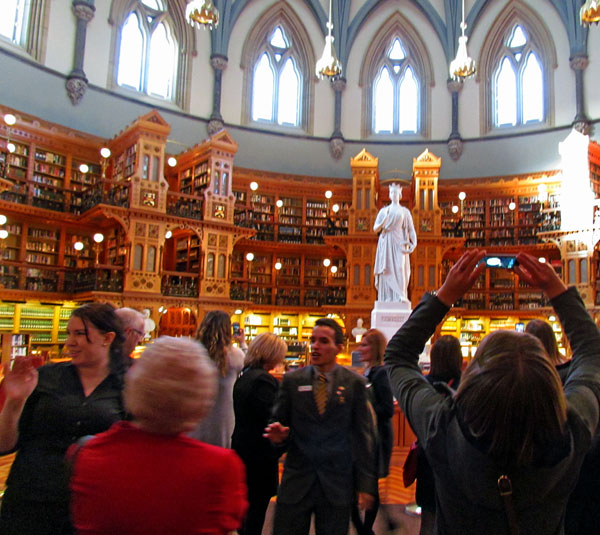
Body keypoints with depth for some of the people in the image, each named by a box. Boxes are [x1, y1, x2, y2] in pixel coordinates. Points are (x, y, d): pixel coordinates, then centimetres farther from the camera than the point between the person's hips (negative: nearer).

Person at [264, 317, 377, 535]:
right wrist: (279, 434, -18)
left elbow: (363, 434, 0)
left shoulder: (354, 383, -1)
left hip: (337, 484, -1)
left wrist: (366, 483, -1)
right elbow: (279, 421, 6)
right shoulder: (292, 380, 1)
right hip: (296, 482, 1)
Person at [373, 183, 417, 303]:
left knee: (400, 267, -17)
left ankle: (401, 296, -24)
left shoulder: (405, 211, 14)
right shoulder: (383, 211, 17)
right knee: (387, 269, -7)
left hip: (399, 243, -1)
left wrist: (414, 243, -10)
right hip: (386, 243, 1)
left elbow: (411, 229, 7)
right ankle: (387, 298, -8)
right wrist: (385, 220, -11)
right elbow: (375, 228, 9)